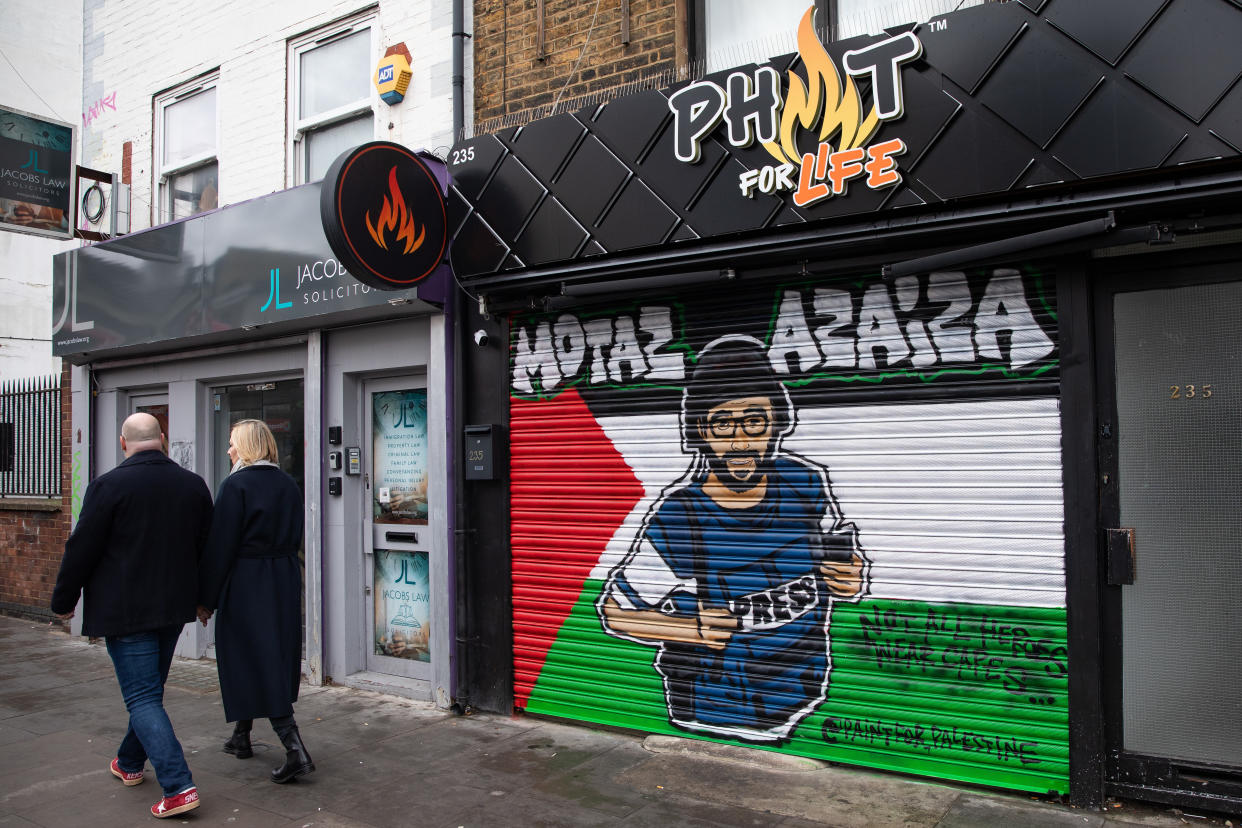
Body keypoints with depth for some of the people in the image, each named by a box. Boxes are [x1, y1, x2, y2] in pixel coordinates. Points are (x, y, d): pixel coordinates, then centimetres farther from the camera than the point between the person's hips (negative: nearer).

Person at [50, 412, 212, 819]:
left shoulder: (109, 485, -14)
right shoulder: (194, 484, 3)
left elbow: (82, 549, -10)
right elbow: (206, 547, 11)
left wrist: (64, 599, 5)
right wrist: (204, 598, 24)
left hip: (125, 611, -6)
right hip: (173, 606, 6)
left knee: (142, 698, -4)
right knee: (151, 689, 21)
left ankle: (179, 787, -10)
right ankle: (130, 764, 39)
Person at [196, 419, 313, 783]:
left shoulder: (236, 485, -14)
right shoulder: (288, 484, 7)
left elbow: (220, 547, -15)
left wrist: (206, 599, -8)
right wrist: (279, 567, 19)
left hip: (245, 585, -7)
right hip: (285, 583, 8)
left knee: (251, 661, -3)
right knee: (276, 657, 17)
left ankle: (295, 750, -11)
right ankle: (242, 737, 36)